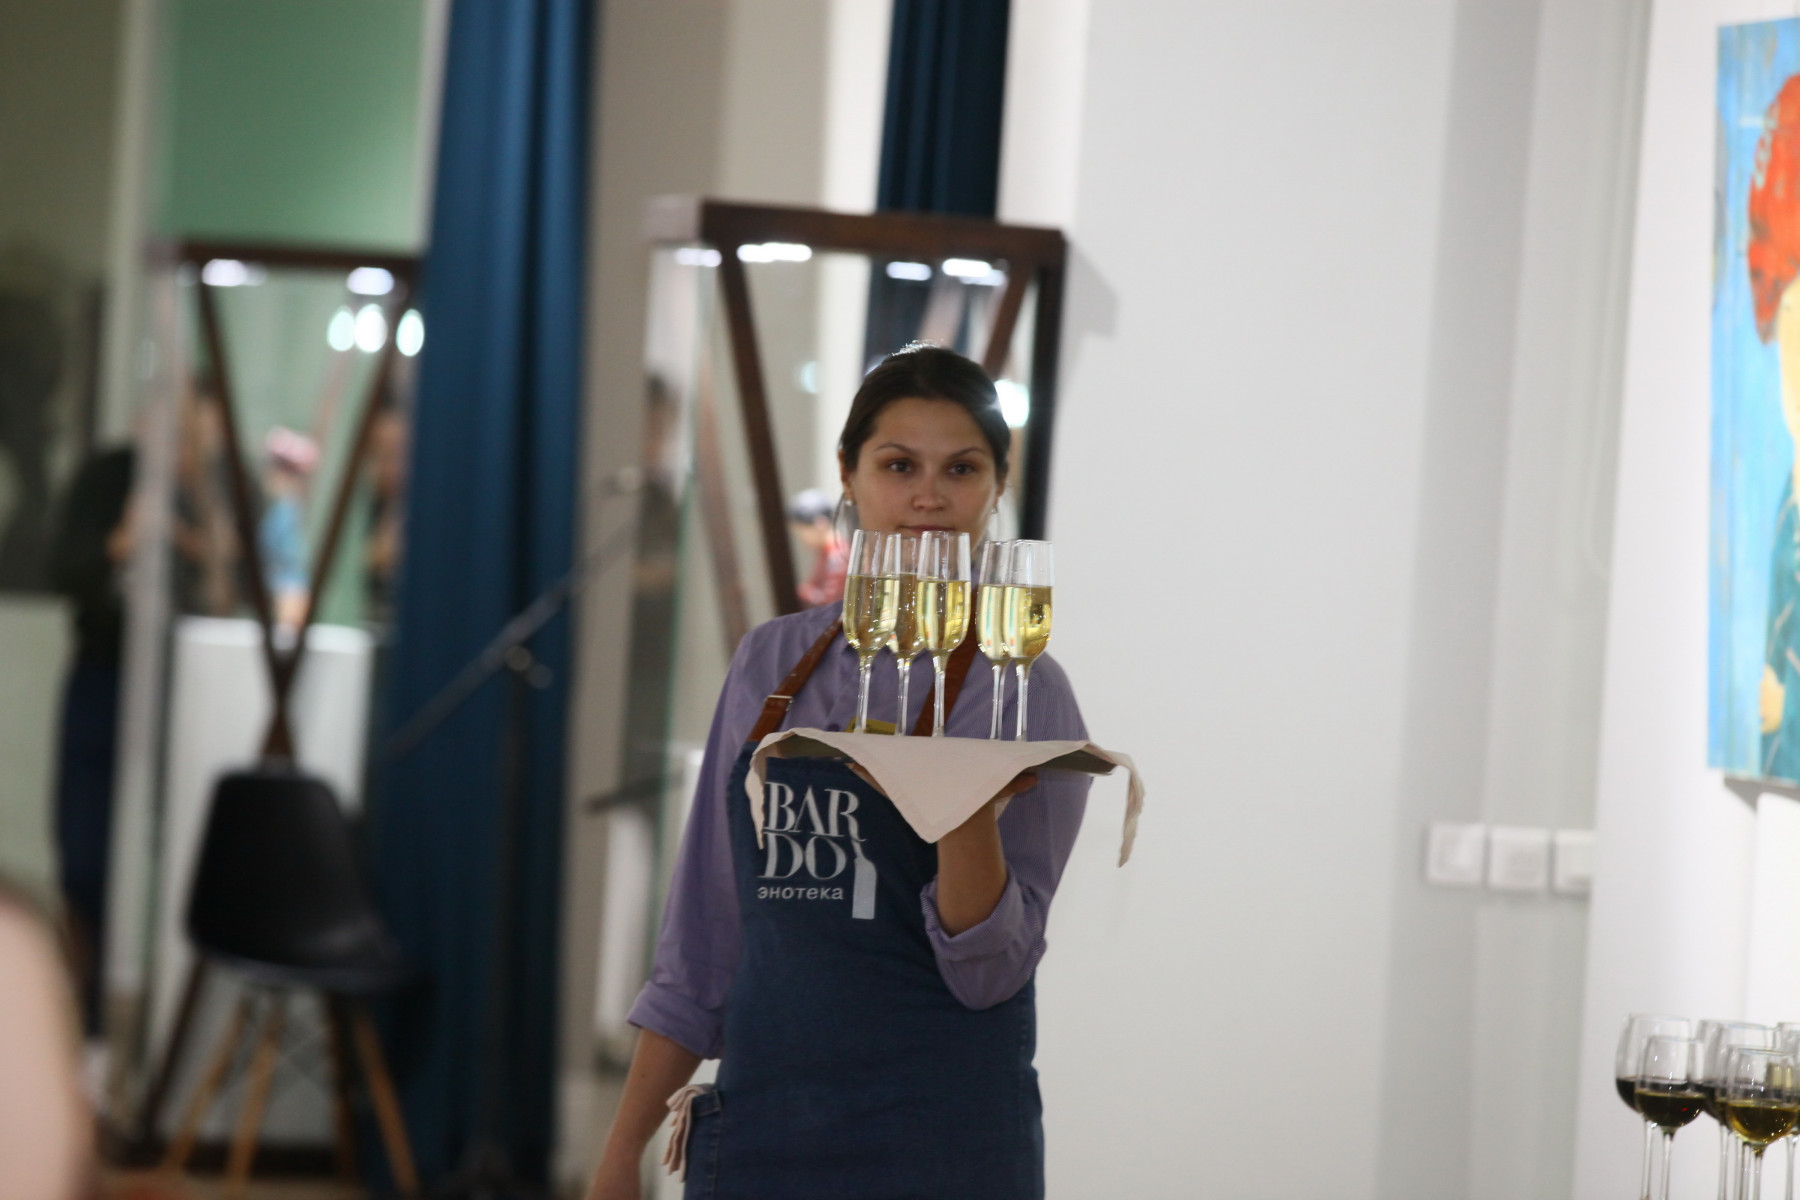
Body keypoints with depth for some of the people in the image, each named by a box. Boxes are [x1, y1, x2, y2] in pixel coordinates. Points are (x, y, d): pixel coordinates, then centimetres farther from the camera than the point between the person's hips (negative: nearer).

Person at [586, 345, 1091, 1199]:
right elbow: (706, 927, 11)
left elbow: (987, 971, -11)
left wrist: (970, 813, -28)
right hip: (760, 1122, 4)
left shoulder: (1023, 693, -5)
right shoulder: (772, 663, 7)